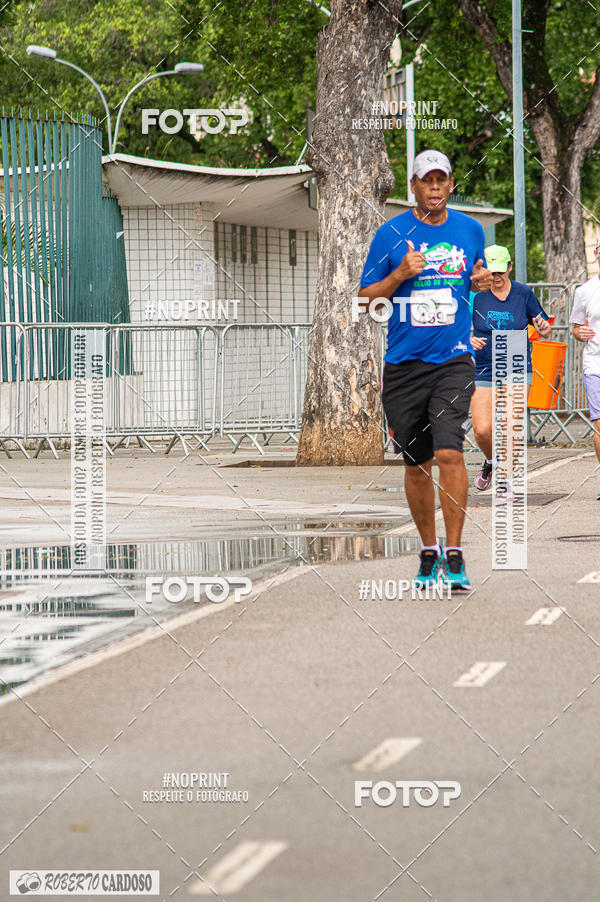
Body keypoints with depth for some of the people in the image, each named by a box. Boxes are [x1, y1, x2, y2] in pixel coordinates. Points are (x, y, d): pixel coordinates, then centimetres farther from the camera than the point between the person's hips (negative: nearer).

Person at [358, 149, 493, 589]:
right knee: (417, 464, 7)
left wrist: (483, 280, -1)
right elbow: (365, 297, 2)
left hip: (454, 359, 0)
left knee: (449, 453, -16)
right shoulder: (391, 234, 0)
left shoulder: (470, 230, 7)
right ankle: (428, 551, 23)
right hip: (404, 365, 0)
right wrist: (400, 275, -15)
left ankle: (454, 555, -11)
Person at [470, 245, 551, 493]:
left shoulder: (524, 293, 1)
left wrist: (543, 328, -14)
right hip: (484, 371, 0)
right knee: (482, 430, -7)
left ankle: (506, 481, 5)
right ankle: (490, 461, 26)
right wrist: (467, 340, -17)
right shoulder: (476, 295, -2)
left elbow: (545, 329, 10)